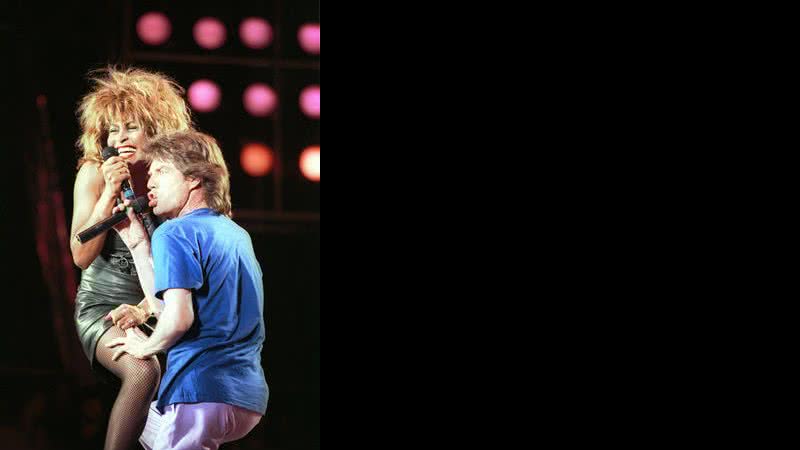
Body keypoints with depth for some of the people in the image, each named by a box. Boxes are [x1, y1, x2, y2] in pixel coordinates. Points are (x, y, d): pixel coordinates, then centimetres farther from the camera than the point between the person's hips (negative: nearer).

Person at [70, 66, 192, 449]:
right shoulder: (94, 173, -6)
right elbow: (82, 256, -13)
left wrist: (145, 309, -17)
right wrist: (110, 191, -20)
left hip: (156, 308, 4)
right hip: (102, 305, -3)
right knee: (143, 372, -31)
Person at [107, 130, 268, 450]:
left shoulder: (174, 234, -9)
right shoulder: (236, 234, 17)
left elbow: (178, 319, -21)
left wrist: (146, 346, -1)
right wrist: (138, 244, 19)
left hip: (204, 393, -9)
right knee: (147, 422, 30)